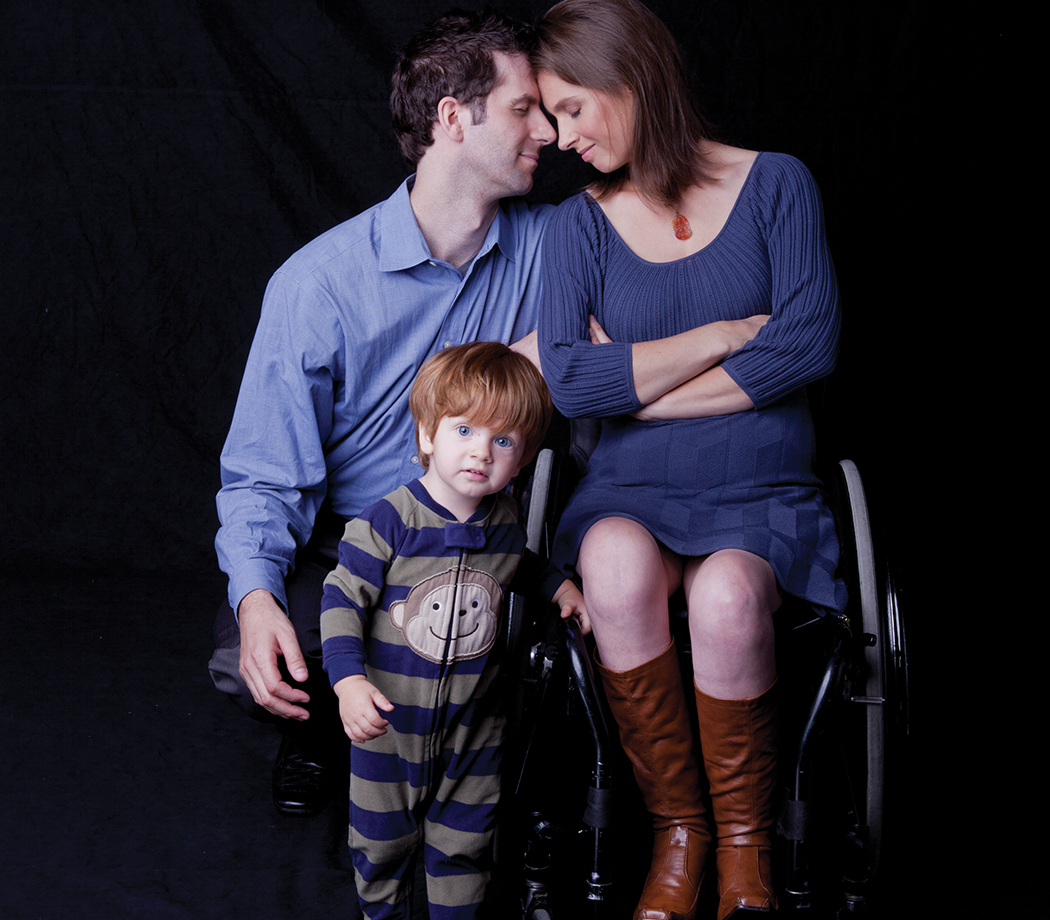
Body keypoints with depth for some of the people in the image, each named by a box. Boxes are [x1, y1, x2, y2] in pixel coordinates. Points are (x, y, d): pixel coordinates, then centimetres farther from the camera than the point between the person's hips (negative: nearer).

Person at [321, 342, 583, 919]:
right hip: (388, 718, -2)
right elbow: (343, 598, -18)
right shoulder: (387, 522, -20)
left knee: (463, 845, 14)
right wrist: (348, 680, -27)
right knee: (380, 843, 15)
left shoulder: (509, 523, -5)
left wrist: (558, 586, 3)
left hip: (473, 727, 2)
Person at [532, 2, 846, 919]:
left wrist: (637, 384, -8)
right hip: (633, 493, 2)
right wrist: (729, 335, -10)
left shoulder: (774, 184, 2)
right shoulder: (581, 223, 6)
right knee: (618, 564, -34)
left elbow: (811, 342, -11)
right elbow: (567, 378, -8)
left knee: (725, 594, -34)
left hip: (762, 498, -1)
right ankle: (677, 831, -14)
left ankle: (745, 841, -8)